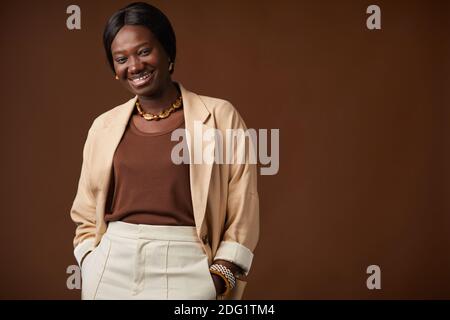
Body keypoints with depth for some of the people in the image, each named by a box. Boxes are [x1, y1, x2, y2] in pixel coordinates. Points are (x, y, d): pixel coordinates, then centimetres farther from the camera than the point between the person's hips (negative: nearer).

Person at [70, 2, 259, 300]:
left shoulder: (220, 117, -1)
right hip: (112, 270, 3)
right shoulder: (104, 127, 7)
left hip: (184, 271, -3)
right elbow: (87, 216, 15)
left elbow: (242, 213, -2)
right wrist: (93, 270, 1)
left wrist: (219, 281, -8)